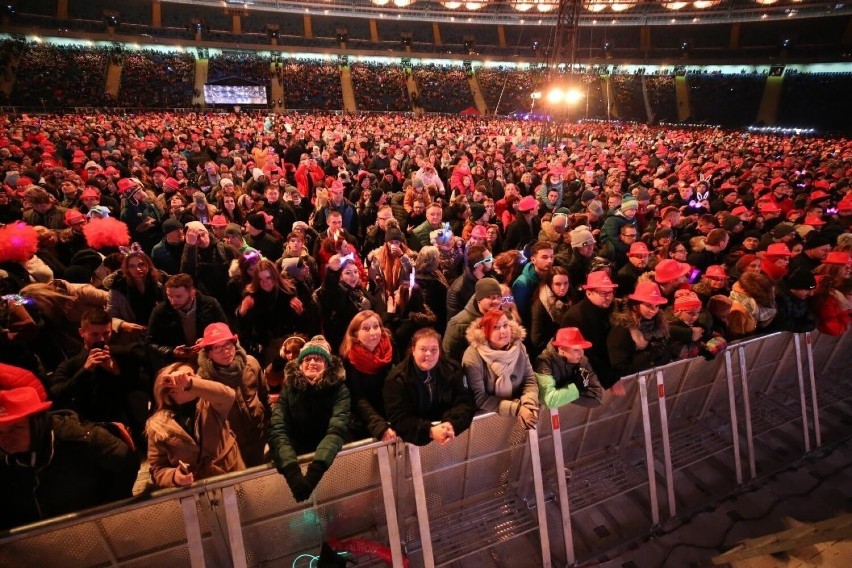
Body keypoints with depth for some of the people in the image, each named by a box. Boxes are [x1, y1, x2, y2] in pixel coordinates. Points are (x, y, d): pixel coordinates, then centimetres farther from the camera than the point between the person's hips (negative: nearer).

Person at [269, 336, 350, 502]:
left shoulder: (338, 389, -9)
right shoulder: (289, 389, -5)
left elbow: (337, 430, -21)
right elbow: (277, 431, -17)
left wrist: (315, 470, -37)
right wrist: (293, 473, -33)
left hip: (328, 460, -1)